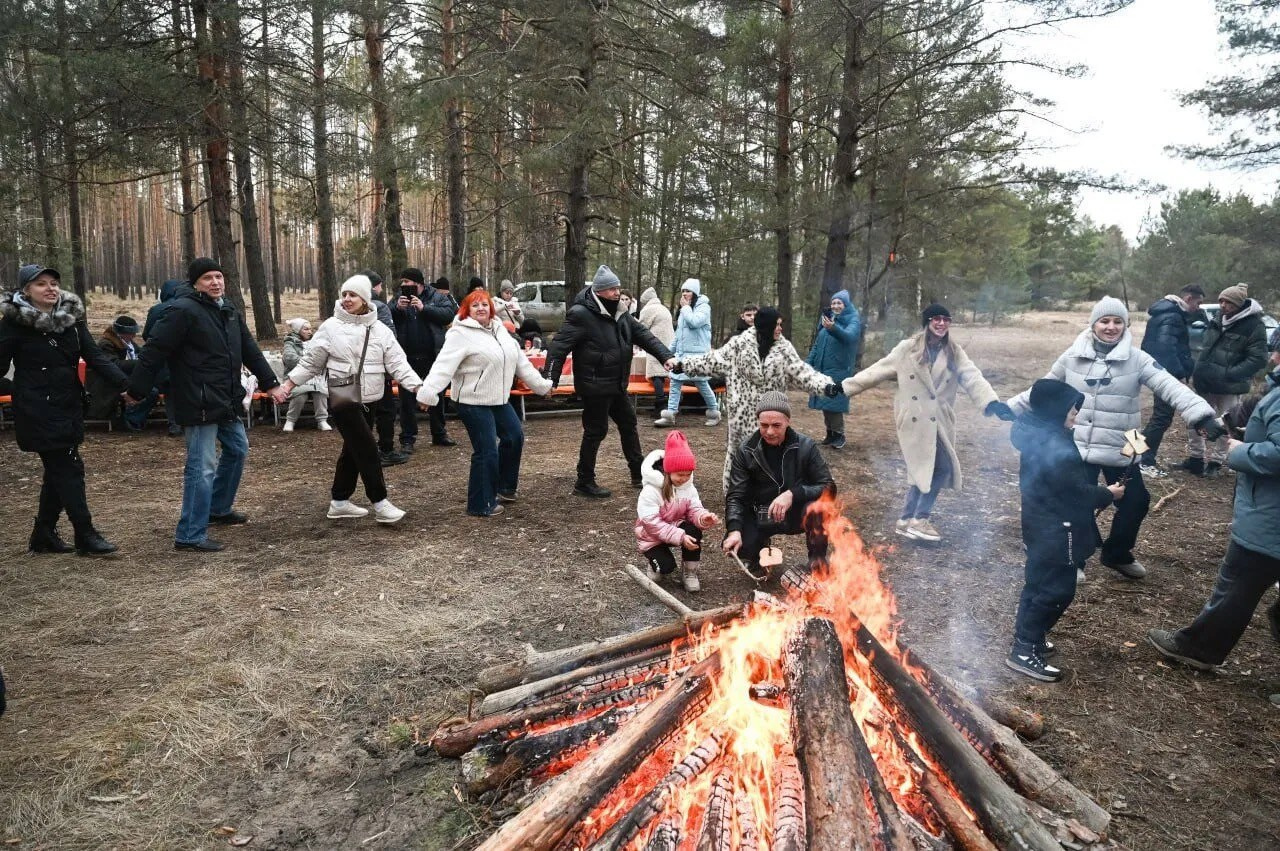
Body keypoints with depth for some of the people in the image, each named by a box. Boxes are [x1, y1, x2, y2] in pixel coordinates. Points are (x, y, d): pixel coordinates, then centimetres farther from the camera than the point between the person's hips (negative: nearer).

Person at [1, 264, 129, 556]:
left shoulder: (71, 317, 5)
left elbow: (94, 356, -1)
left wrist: (125, 384, -13)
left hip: (68, 407, 6)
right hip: (38, 410, -6)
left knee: (58, 471, 12)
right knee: (69, 469, -7)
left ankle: (43, 535, 26)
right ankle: (86, 536, 0)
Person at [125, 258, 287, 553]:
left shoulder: (228, 311, 13)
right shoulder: (183, 311, -15)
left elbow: (250, 350, 18)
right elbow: (154, 352, -16)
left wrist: (271, 383, 15)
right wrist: (136, 391, -15)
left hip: (225, 401, 10)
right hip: (198, 404, -9)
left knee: (238, 448, 22)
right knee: (202, 467, -8)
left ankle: (219, 508, 40)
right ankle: (190, 535, 1)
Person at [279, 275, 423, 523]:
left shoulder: (380, 330, 3)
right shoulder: (331, 327, -4)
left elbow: (397, 362, -3)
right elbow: (311, 361, 4)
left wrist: (417, 386, -14)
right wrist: (289, 383, -1)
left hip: (369, 399, 5)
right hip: (342, 399, -5)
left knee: (353, 449, 13)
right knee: (367, 449, -9)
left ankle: (339, 502, 27)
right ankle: (380, 504, -2)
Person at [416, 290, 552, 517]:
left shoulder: (500, 330, 11)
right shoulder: (461, 334, -13)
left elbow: (520, 361, 18)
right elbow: (444, 364, -25)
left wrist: (542, 385, 21)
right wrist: (428, 391, -37)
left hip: (499, 399, 9)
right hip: (473, 402, -9)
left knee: (515, 438, 16)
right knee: (486, 452, -7)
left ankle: (504, 487, 35)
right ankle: (481, 505, 7)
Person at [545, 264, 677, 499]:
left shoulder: (620, 314, 7)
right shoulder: (581, 315, -19)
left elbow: (644, 336, 7)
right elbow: (559, 345, -22)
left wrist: (666, 356, -7)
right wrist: (550, 379, -29)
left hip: (616, 385, 9)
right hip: (594, 386, -9)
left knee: (628, 423, 18)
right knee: (596, 431, -1)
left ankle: (639, 474, 34)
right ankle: (584, 483, 15)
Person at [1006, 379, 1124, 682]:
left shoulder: (1035, 437, 3)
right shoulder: (1059, 451, -28)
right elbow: (1079, 493, -19)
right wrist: (1108, 494, -2)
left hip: (1041, 525, 10)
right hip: (1057, 532, -10)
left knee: (1038, 584, 21)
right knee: (1056, 591, 0)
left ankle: (1028, 637, 35)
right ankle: (1024, 651, 6)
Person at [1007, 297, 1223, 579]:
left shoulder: (1136, 359, -7)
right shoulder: (1073, 356, -2)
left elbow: (1171, 387, -18)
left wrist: (1202, 415, -32)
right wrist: (1011, 407, 7)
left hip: (1121, 451, 1)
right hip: (1080, 448, -1)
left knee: (1136, 502, 11)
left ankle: (1117, 554, 36)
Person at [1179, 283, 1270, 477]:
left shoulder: (1254, 326, -12)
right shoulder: (1218, 321, 9)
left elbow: (1258, 359, -16)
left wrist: (1228, 374, -24)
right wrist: (1200, 370, 8)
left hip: (1229, 387, -6)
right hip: (1205, 383, 6)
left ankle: (1215, 462, 18)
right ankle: (1195, 458, 21)